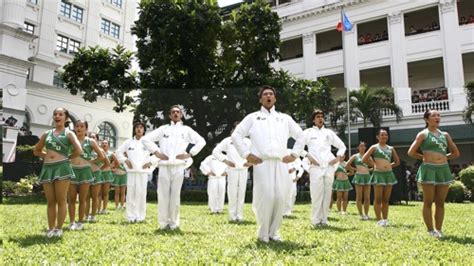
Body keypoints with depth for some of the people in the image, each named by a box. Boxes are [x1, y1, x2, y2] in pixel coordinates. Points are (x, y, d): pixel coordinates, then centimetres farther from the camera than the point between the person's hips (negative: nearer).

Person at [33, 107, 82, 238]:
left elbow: (79, 150, -13)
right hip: (47, 168, 5)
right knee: (50, 201, 8)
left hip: (62, 168, -5)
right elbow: (36, 151, 24)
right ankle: (51, 228, 15)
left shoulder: (68, 133, 1)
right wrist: (47, 156, 9)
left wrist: (68, 158, -2)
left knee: (61, 200, 0)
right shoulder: (47, 134, 13)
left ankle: (59, 228, 7)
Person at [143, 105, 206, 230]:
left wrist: (189, 154, -1)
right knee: (163, 194, -1)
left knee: (175, 195, 0)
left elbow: (201, 141, 7)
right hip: (164, 166, 1)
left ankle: (174, 223, 8)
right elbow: (146, 138, 11)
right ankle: (164, 223, 7)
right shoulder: (163, 128, 15)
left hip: (178, 167, -1)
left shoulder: (186, 129, 13)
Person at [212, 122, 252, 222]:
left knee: (241, 193, 2)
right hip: (232, 170, -2)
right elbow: (216, 151, 3)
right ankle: (232, 216, 6)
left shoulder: (247, 141, 10)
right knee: (232, 193, -3)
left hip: (243, 170, 2)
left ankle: (240, 216, 10)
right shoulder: (227, 141, 5)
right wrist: (225, 160, -6)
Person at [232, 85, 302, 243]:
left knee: (280, 197, -3)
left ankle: (274, 232, 12)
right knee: (266, 197, -12)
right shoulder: (252, 117, 14)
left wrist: (295, 154, 10)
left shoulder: (285, 118, 21)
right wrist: (247, 154, -1)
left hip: (281, 163, 3)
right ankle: (263, 233, 4)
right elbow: (236, 135, 8)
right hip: (262, 163, -2)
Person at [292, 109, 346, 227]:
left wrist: (338, 158, 7)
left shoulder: (329, 132, 16)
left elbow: (342, 146, 22)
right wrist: (308, 157, -8)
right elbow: (297, 148, 0)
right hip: (316, 168, -3)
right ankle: (316, 220, 1)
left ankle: (324, 219, 13)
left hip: (329, 167, 3)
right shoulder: (308, 132, 7)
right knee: (317, 195, -7)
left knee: (327, 195, 4)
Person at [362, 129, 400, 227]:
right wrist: (373, 164, -3)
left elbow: (397, 161, 22)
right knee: (378, 199, -2)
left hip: (389, 174, 4)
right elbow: (364, 159, -5)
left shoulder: (391, 148, 13)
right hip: (378, 174, -4)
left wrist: (390, 166, 9)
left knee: (386, 199, 7)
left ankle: (385, 219, 13)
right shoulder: (374, 147, 1)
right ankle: (379, 220, 1)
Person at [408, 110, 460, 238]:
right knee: (428, 202, 0)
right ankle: (431, 230, 5)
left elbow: (456, 153, 20)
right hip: (429, 169, -5)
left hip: (443, 170, 5)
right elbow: (411, 152, -6)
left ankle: (439, 229, 15)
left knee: (440, 202, 7)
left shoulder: (445, 135, 14)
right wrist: (425, 157, 4)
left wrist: (443, 158, 12)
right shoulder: (423, 134, 0)